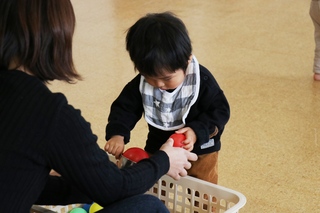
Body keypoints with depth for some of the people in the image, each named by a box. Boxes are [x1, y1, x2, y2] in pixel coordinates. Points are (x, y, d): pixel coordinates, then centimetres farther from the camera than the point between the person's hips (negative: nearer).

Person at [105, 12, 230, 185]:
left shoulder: (202, 80, -23)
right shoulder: (141, 83, -16)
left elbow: (220, 110, -16)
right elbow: (124, 108, -9)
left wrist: (197, 131, -31)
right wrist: (117, 134, -27)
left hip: (199, 151, -2)